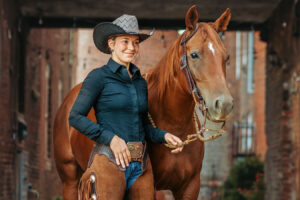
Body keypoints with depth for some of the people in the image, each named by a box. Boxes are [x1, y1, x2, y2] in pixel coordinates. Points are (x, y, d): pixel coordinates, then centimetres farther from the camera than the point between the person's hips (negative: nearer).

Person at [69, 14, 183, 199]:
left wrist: (164, 136, 2)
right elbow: (75, 117, -7)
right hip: (112, 160, -6)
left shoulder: (141, 82, 15)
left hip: (139, 164, 6)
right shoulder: (99, 77, -3)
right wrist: (110, 138, -16)